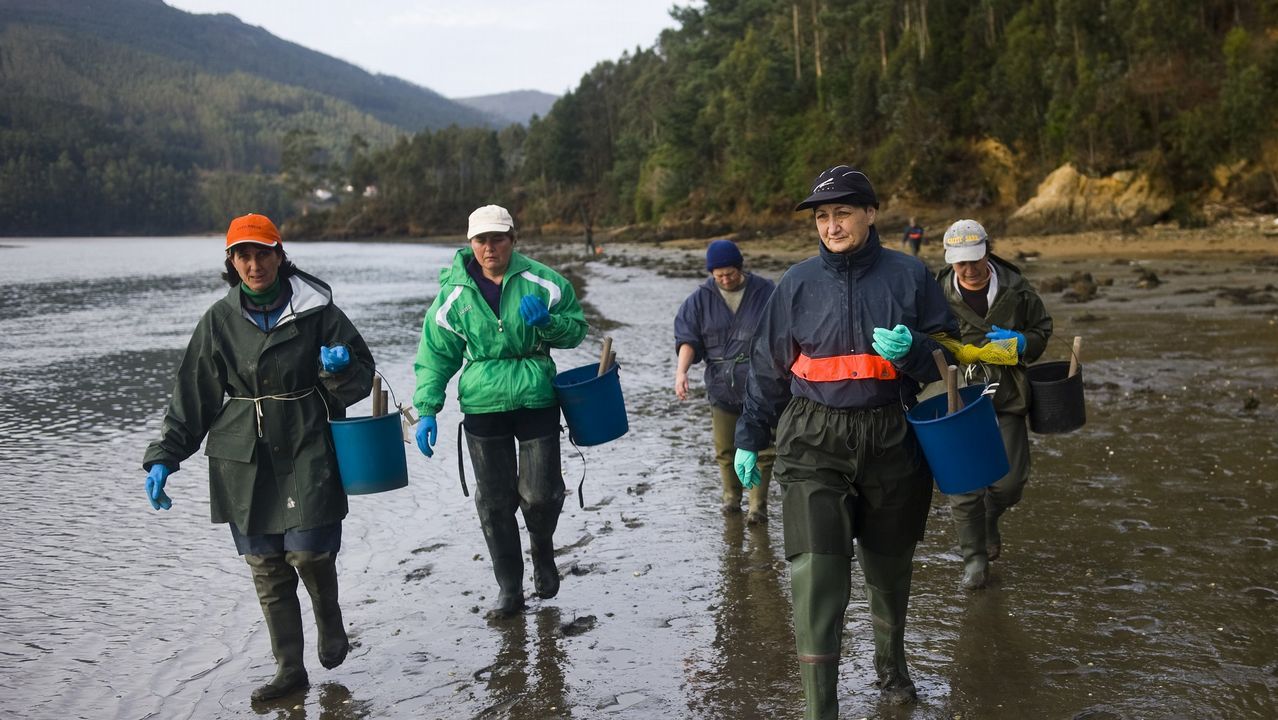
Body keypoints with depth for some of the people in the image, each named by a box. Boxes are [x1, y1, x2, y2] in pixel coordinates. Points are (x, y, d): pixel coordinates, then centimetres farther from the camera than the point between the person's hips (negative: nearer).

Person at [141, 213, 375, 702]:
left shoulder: (316, 310, -2)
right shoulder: (220, 320, 5)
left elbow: (360, 379, 3)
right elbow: (192, 395, 9)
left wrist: (340, 367, -20)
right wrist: (164, 458, 4)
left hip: (306, 452, -2)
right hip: (244, 459, 3)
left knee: (308, 552, -9)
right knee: (265, 565, 4)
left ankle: (330, 621, 24)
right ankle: (289, 669, 17)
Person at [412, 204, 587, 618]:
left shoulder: (541, 282, -2)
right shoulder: (454, 293, 1)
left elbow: (575, 330, 7)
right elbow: (435, 356, 6)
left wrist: (545, 320, -14)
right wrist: (426, 410, -1)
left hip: (536, 399, -1)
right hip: (483, 404, 1)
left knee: (540, 495, -5)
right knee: (494, 503, 5)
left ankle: (542, 548, 30)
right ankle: (509, 589, 20)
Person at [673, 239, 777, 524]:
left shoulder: (765, 292, -1)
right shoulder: (702, 298, 3)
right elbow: (687, 338, -1)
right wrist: (681, 370, -17)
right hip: (721, 385, 2)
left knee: (761, 448, -3)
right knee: (724, 449, 10)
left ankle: (758, 506, 6)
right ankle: (731, 497, 29)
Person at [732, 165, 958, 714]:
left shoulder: (908, 275, 0)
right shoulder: (798, 283, 2)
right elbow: (768, 367, 10)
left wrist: (911, 348, -17)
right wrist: (749, 439, 12)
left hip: (890, 438, 1)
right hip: (814, 443, -1)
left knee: (889, 564, 18)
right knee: (816, 574, -11)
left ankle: (891, 663, 45)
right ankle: (819, 706, -2)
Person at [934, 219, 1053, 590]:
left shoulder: (1016, 290, -2)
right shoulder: (940, 295, -7)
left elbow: (1041, 329, 11)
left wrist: (1019, 343, -9)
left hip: (1006, 397, 1)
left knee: (1011, 478, 3)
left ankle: (989, 520, 38)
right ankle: (974, 556, 16)